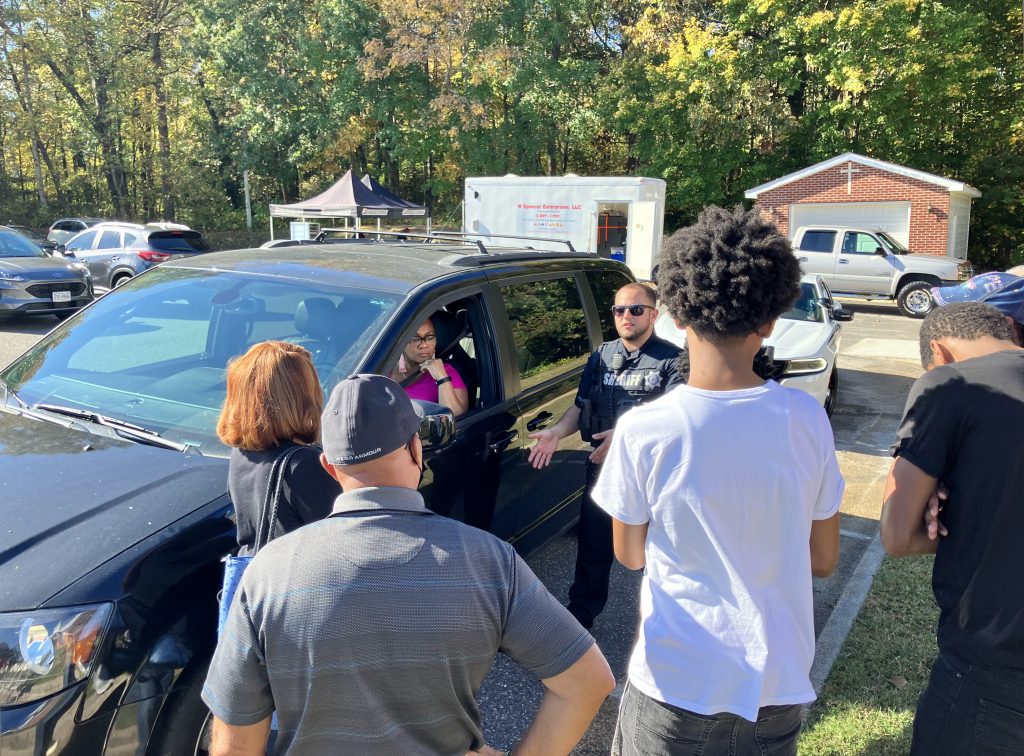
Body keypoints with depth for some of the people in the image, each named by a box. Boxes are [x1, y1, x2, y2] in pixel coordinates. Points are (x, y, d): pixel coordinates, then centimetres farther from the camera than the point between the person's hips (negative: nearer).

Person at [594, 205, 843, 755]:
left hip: (673, 685, -2)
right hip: (777, 687, 3)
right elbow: (823, 560, -1)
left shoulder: (641, 432, -20)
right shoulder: (807, 419, -13)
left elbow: (629, 555, -4)